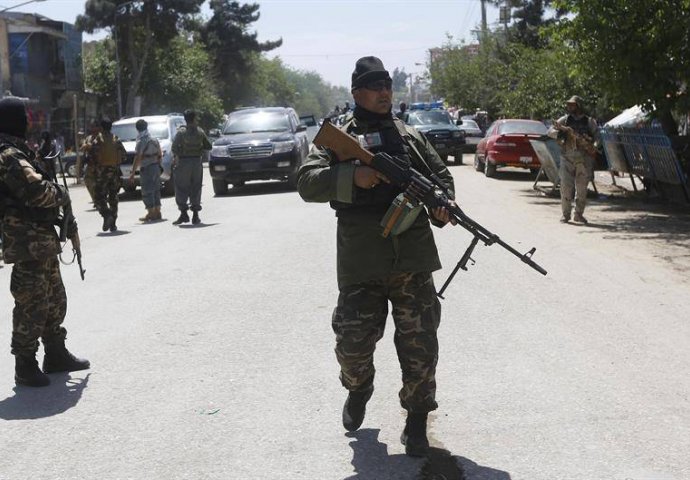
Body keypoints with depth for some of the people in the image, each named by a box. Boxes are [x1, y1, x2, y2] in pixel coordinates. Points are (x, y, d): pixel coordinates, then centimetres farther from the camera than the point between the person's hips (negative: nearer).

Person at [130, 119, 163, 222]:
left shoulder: (141, 142, -14)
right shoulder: (154, 140, 9)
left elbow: (137, 158, -19)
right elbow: (160, 155, 15)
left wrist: (132, 172, -18)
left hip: (146, 168, -8)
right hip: (156, 167, 8)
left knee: (147, 191, -3)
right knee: (156, 190, 13)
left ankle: (151, 213, -4)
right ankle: (157, 212, 18)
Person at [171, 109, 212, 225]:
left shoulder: (181, 132, -8)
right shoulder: (200, 132, 2)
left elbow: (174, 147, -14)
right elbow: (208, 146, 7)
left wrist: (176, 157, 2)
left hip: (183, 163, -3)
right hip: (197, 162, 3)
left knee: (181, 189, 2)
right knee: (196, 189, 9)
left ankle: (183, 213, -7)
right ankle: (195, 215, 9)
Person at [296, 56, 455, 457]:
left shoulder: (411, 136, 15)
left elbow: (442, 175, 20)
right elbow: (307, 183, -6)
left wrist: (442, 205, -2)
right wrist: (352, 176, -22)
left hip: (413, 258, 2)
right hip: (360, 262, -2)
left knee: (420, 343, 2)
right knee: (352, 342, 2)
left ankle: (417, 417, 17)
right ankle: (358, 390, 34)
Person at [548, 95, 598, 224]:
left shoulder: (589, 121, 5)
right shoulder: (564, 120, 7)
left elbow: (596, 135, -2)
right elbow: (550, 131, 4)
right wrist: (559, 133, -15)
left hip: (584, 159, 0)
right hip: (567, 158, 0)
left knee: (582, 188, 3)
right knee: (566, 186, -5)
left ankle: (579, 214, 14)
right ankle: (565, 214, 4)